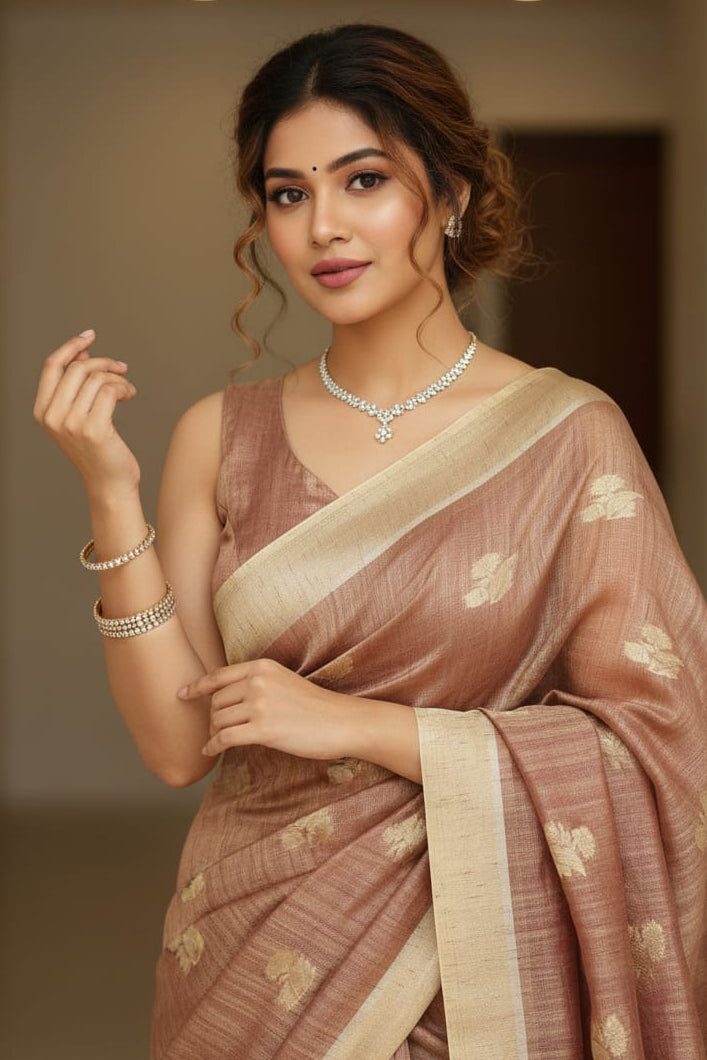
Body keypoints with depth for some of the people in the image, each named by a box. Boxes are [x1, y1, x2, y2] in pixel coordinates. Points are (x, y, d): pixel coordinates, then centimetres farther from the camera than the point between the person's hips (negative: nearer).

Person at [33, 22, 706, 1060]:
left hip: (478, 971, -2)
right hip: (252, 960, 3)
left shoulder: (567, 434, -10)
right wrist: (113, 497, -14)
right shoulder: (221, 437, -2)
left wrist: (355, 723, -16)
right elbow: (177, 744, -4)